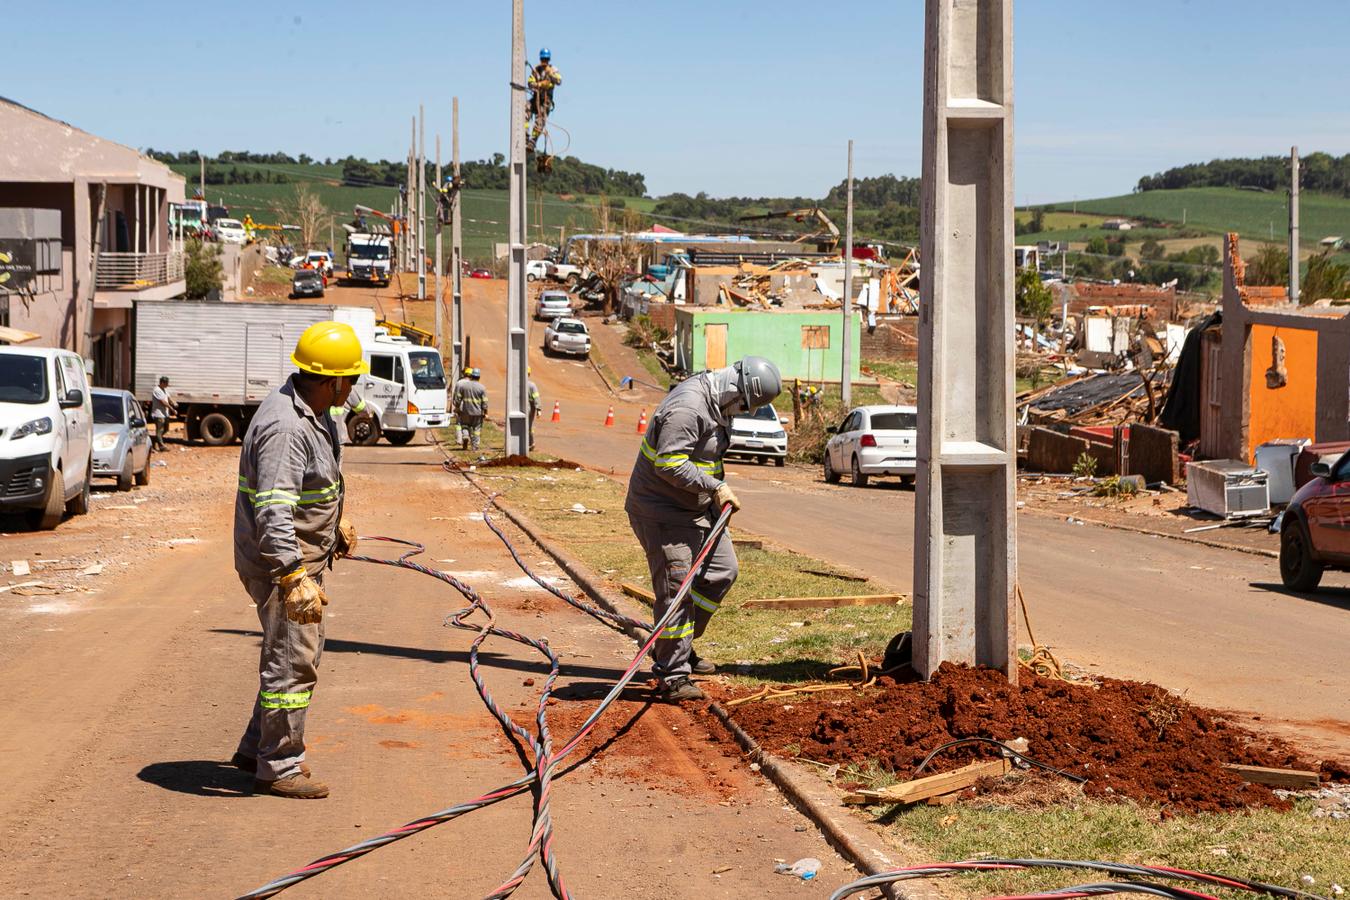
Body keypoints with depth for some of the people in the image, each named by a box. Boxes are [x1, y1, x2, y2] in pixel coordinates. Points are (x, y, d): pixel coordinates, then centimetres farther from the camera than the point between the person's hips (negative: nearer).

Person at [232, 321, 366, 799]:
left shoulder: (313, 410, 4)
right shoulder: (285, 427, -28)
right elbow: (273, 512, -35)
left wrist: (337, 519, 34)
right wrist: (295, 580, -40)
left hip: (305, 555, 11)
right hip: (279, 562, -11)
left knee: (303, 651, 21)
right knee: (292, 663, -3)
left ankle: (257, 746, 32)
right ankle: (278, 768, 8)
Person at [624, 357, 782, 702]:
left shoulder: (715, 404, 8)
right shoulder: (687, 408, -26)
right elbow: (669, 463, -30)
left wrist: (718, 489, 9)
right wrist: (716, 487, -25)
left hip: (696, 506, 10)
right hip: (662, 511, -10)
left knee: (722, 570, 12)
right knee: (676, 588, -10)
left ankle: (675, 647, 24)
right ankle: (673, 677, -5)